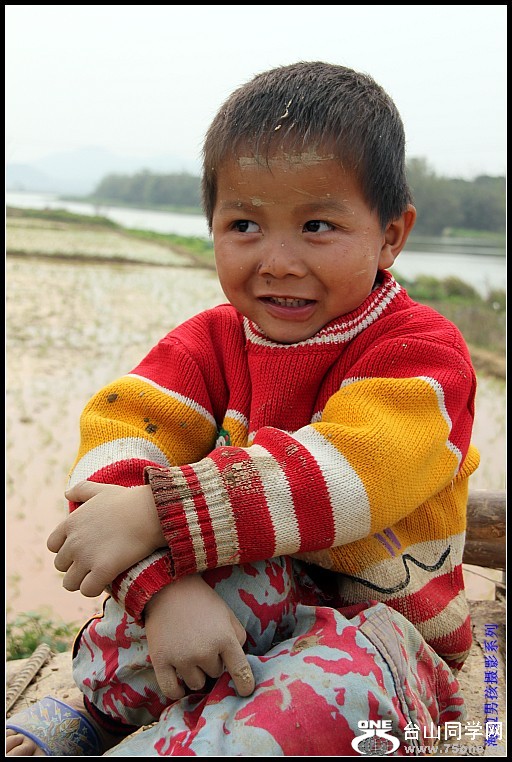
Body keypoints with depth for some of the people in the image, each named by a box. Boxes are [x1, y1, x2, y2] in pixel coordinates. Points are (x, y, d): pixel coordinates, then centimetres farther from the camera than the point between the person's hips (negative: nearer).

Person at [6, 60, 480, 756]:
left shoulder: (422, 352, -12)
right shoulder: (210, 343, 0)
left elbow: (346, 473, -31)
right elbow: (116, 443, -17)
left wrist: (155, 515, -36)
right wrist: (165, 584, -37)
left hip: (370, 626, -1)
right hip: (230, 610, 2)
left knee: (351, 676, -37)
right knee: (229, 566, -33)